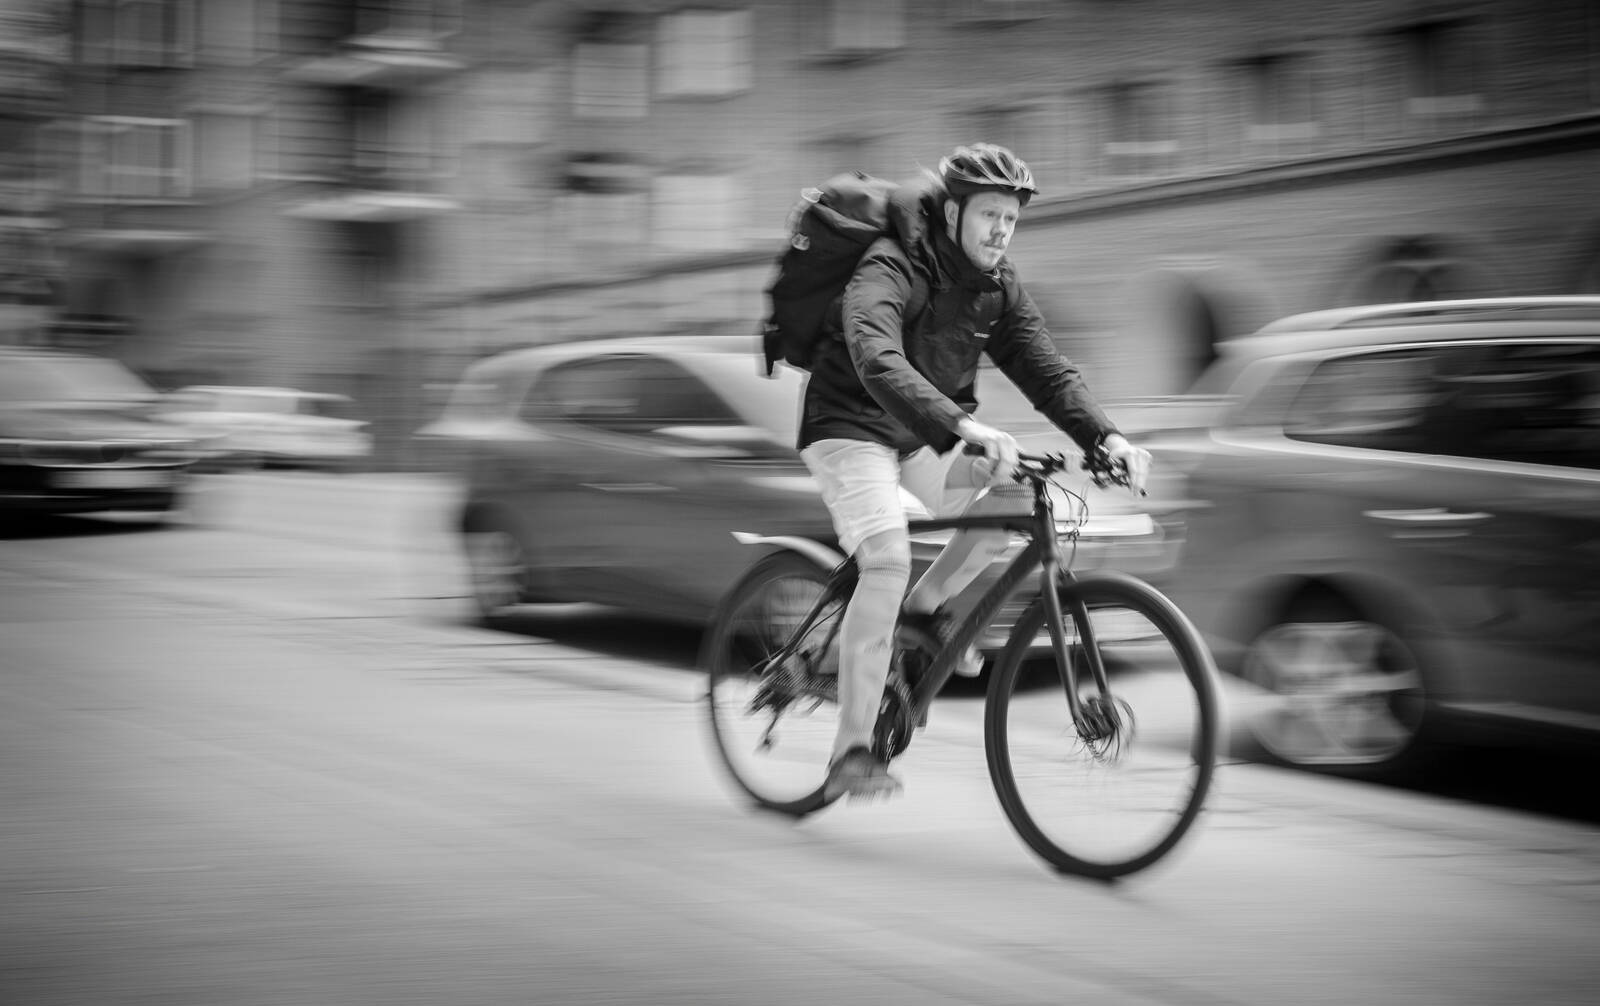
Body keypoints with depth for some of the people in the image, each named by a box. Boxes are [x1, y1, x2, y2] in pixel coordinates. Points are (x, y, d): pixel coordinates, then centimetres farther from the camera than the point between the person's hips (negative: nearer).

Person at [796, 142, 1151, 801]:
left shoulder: (996, 287, -1)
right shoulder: (889, 271, -23)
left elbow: (1044, 368, -4)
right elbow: (878, 362, -40)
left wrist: (1103, 435, -22)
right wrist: (963, 427, -54)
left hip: (925, 435, 7)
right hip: (851, 426, -7)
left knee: (1015, 497, -14)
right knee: (888, 560, -27)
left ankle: (926, 607, 11)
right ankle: (851, 752, -24)